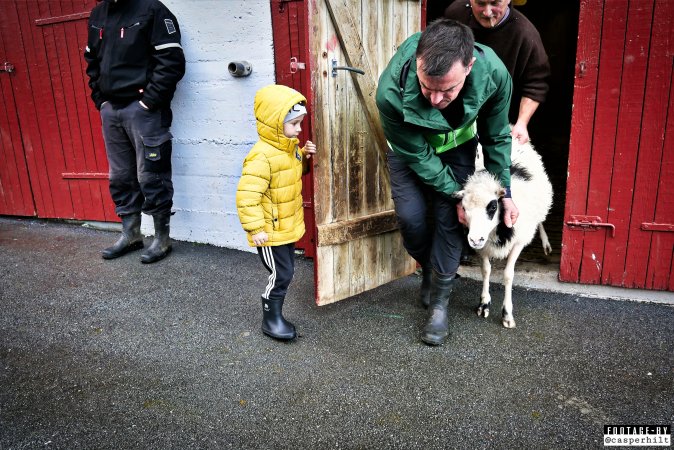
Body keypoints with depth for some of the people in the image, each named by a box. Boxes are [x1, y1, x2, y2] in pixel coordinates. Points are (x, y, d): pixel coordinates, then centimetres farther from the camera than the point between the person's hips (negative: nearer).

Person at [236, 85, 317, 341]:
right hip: (270, 232, -9)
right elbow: (247, 196, -28)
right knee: (281, 274, -2)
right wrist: (255, 228, -26)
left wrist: (304, 158, 4)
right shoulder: (262, 157, -26)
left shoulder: (290, 147, 4)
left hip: (288, 228, 9)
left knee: (286, 271, 19)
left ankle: (275, 310, 38)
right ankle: (271, 319, 16)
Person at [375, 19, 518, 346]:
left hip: (458, 144, 1)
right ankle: (430, 270, 21)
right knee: (410, 216, -12)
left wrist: (503, 192, -9)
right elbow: (417, 155, -25)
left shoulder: (494, 73, -34)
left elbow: (496, 137, -13)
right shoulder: (391, 92, -41)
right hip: (410, 146, -1)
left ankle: (439, 302, 8)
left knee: (449, 218, -7)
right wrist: (457, 194, -19)